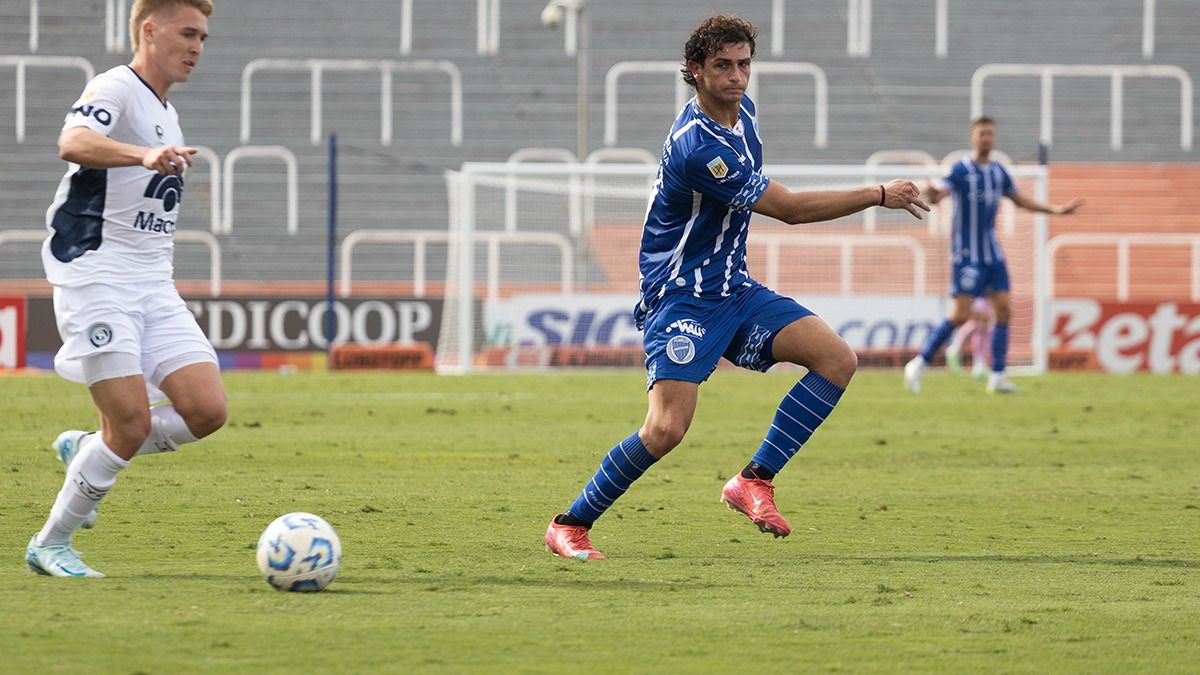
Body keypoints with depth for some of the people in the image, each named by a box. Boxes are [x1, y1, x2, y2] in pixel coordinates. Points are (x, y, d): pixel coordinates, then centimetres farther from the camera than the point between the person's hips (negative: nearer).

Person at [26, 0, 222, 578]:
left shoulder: (166, 115, 19)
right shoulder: (115, 89, -8)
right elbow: (73, 142, -32)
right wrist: (145, 155, -48)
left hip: (153, 287, 8)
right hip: (95, 275, -8)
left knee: (207, 410, -7)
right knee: (132, 426, -13)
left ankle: (85, 452, 15)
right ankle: (50, 546, 4)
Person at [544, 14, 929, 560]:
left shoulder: (742, 110, 4)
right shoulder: (696, 146, -25)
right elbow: (790, 208, -21)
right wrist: (879, 196, -15)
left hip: (734, 288, 9)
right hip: (681, 297, -9)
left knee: (837, 358, -8)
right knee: (667, 428, -21)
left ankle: (754, 480, -5)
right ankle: (570, 525, -3)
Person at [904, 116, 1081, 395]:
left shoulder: (998, 171, 10)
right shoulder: (961, 170, -10)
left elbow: (1021, 200, 23)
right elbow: (940, 193, -26)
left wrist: (1056, 209, 18)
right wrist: (933, 194, -51)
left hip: (992, 253, 6)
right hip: (966, 254, -6)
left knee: (1004, 310, -2)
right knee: (960, 315, -12)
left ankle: (998, 377, 2)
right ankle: (919, 364, 0)